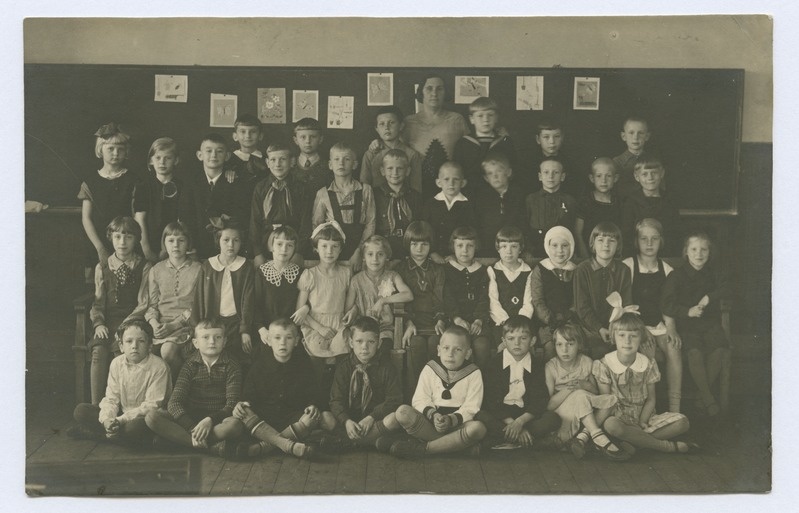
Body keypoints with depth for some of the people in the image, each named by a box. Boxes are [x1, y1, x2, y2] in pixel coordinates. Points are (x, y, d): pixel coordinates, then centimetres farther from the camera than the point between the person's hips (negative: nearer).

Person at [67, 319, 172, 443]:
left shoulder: (158, 367, -17)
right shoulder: (117, 363, -1)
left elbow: (152, 405, -18)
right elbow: (111, 398, -3)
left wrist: (121, 420, -26)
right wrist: (107, 420, -24)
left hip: (142, 418, -4)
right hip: (121, 413, 4)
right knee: (81, 410, -8)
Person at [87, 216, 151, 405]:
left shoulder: (144, 267, 3)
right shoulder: (102, 267, 12)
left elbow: (143, 303, -1)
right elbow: (98, 302, 13)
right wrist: (98, 323, -5)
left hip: (132, 320, -2)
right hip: (109, 322, 3)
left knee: (121, 350, -30)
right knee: (98, 350, -26)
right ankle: (96, 405, -23)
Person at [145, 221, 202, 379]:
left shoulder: (198, 269, 3)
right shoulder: (156, 270, 14)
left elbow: (197, 305, -3)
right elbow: (152, 304, 11)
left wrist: (174, 325, -13)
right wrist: (155, 323, -10)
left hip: (186, 324, -3)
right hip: (161, 323, 3)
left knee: (167, 351, -31)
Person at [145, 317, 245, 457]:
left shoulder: (231, 366, 1)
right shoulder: (190, 366, 4)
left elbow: (232, 404, -9)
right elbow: (174, 402, -8)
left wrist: (210, 420, -28)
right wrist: (192, 428, -25)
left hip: (218, 421, -2)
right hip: (189, 420, 2)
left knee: (236, 424, -37)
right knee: (151, 416, -22)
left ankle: (177, 439, -25)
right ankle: (212, 446, -28)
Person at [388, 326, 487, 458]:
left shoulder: (473, 374, 3)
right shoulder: (430, 369, 7)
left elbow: (471, 409, -5)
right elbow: (420, 400, -1)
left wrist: (451, 420, -23)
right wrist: (433, 415, -21)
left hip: (457, 424, -1)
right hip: (430, 422, 1)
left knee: (478, 427, -35)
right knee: (402, 412, -26)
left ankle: (422, 448, -29)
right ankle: (455, 444, -25)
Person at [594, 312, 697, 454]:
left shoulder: (648, 365, 3)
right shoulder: (604, 366, -6)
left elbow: (650, 399, 5)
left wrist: (642, 422, -13)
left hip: (643, 417, 4)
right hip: (619, 417, -3)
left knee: (682, 422, -16)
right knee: (610, 425, -41)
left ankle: (635, 440, -21)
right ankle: (669, 446, -26)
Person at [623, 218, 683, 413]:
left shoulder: (666, 270, 11)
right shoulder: (628, 266, -2)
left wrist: (671, 329, -9)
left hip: (658, 324, 3)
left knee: (674, 348, -26)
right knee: (648, 351, -32)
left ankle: (675, 407, -22)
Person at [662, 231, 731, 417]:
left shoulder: (712, 273, 12)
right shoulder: (677, 275, 0)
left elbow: (726, 289, -3)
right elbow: (667, 304, -9)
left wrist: (709, 298, -18)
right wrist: (687, 311, -23)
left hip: (711, 322, 3)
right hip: (687, 326, -3)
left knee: (720, 349, -26)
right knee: (695, 351, -30)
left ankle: (704, 394, -10)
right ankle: (709, 400, -20)